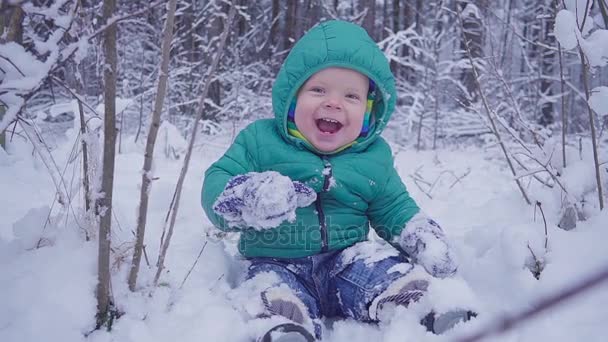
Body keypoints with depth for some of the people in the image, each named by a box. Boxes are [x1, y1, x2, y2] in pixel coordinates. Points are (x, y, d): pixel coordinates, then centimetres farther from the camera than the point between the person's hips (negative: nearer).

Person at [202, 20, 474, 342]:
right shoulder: (261, 140, -2)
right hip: (278, 264, -1)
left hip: (348, 259, 2)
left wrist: (423, 236, -3)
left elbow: (394, 209, 18)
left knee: (399, 276, -25)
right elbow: (215, 187, -8)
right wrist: (249, 199, -32)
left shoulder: (373, 156, 7)